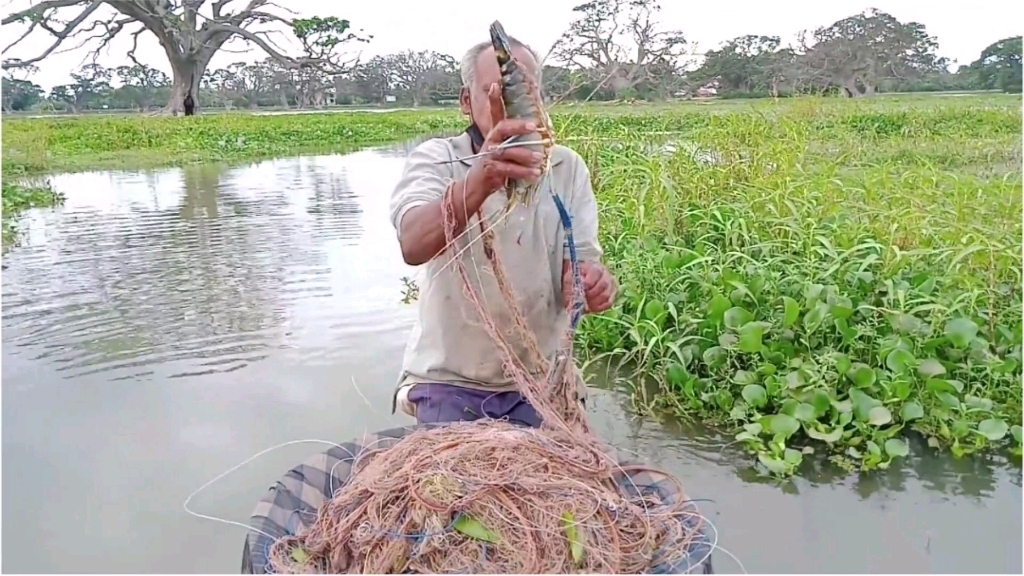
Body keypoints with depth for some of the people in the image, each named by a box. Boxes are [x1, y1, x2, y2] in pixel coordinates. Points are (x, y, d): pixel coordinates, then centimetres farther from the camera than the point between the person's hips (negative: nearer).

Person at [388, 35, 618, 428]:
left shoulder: (567, 167, -1)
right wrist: (479, 182, -49)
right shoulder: (434, 159, -11)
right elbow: (414, 246, -30)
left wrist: (592, 280, -31)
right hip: (450, 382, -2)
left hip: (541, 381, 3)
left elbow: (580, 258, -6)